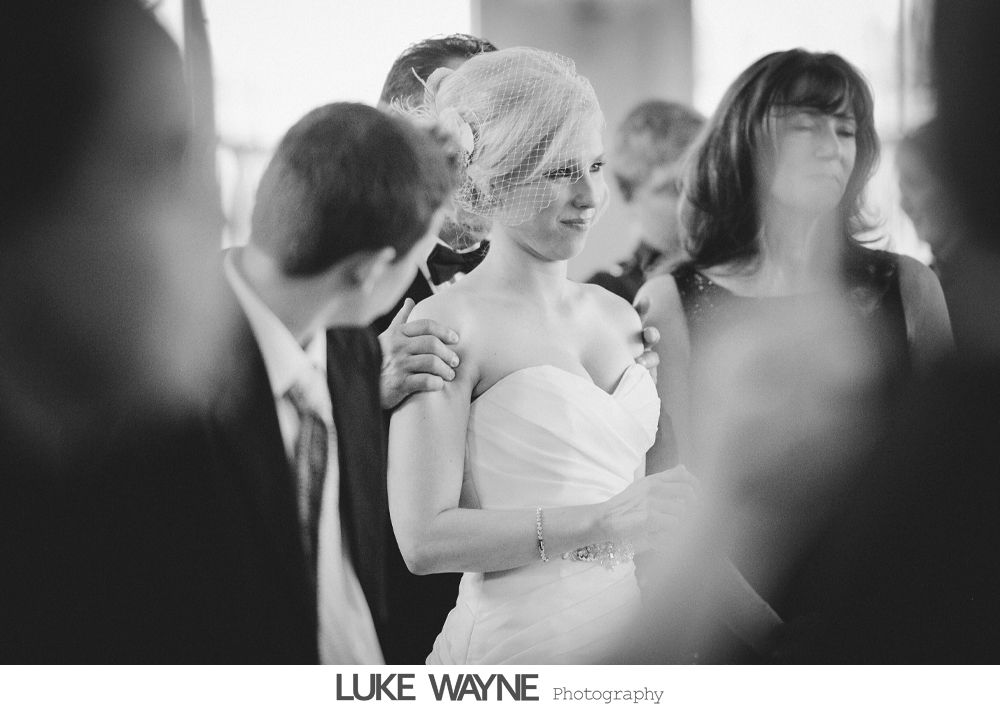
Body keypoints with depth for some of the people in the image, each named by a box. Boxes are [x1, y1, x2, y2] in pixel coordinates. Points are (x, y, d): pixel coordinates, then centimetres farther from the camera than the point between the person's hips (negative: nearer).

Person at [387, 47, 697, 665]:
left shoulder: (617, 314, 8)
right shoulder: (448, 323, -11)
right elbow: (424, 539, -18)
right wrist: (598, 523, -23)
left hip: (629, 632, 6)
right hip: (517, 642, -6)